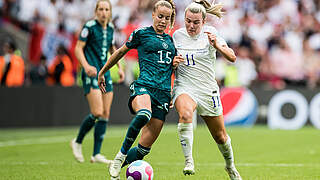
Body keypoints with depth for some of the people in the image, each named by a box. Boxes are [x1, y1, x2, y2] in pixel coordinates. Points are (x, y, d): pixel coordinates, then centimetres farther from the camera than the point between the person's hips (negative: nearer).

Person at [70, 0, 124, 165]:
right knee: (97, 113, -16)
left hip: (105, 74, 7)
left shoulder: (110, 28, 11)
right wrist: (86, 66, -24)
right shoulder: (89, 26, -8)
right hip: (91, 74, -7)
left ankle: (96, 154, 5)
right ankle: (78, 142, 7)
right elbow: (78, 48, -9)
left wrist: (120, 67, 20)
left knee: (105, 114, 1)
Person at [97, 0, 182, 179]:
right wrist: (102, 72, 24)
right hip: (144, 85, -5)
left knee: (145, 147, -2)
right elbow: (121, 52, 18)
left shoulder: (170, 40, 20)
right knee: (144, 114, -41)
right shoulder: (141, 33, 7)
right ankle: (121, 155, -22)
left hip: (164, 92, 5)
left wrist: (176, 63, 10)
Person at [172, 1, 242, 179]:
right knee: (185, 113, -37)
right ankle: (189, 161, -33)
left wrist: (217, 46, -29)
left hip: (208, 90, 0)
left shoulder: (210, 33, -5)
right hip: (184, 87, 0)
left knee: (220, 136, 12)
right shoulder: (177, 35, 1)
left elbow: (232, 57, -13)